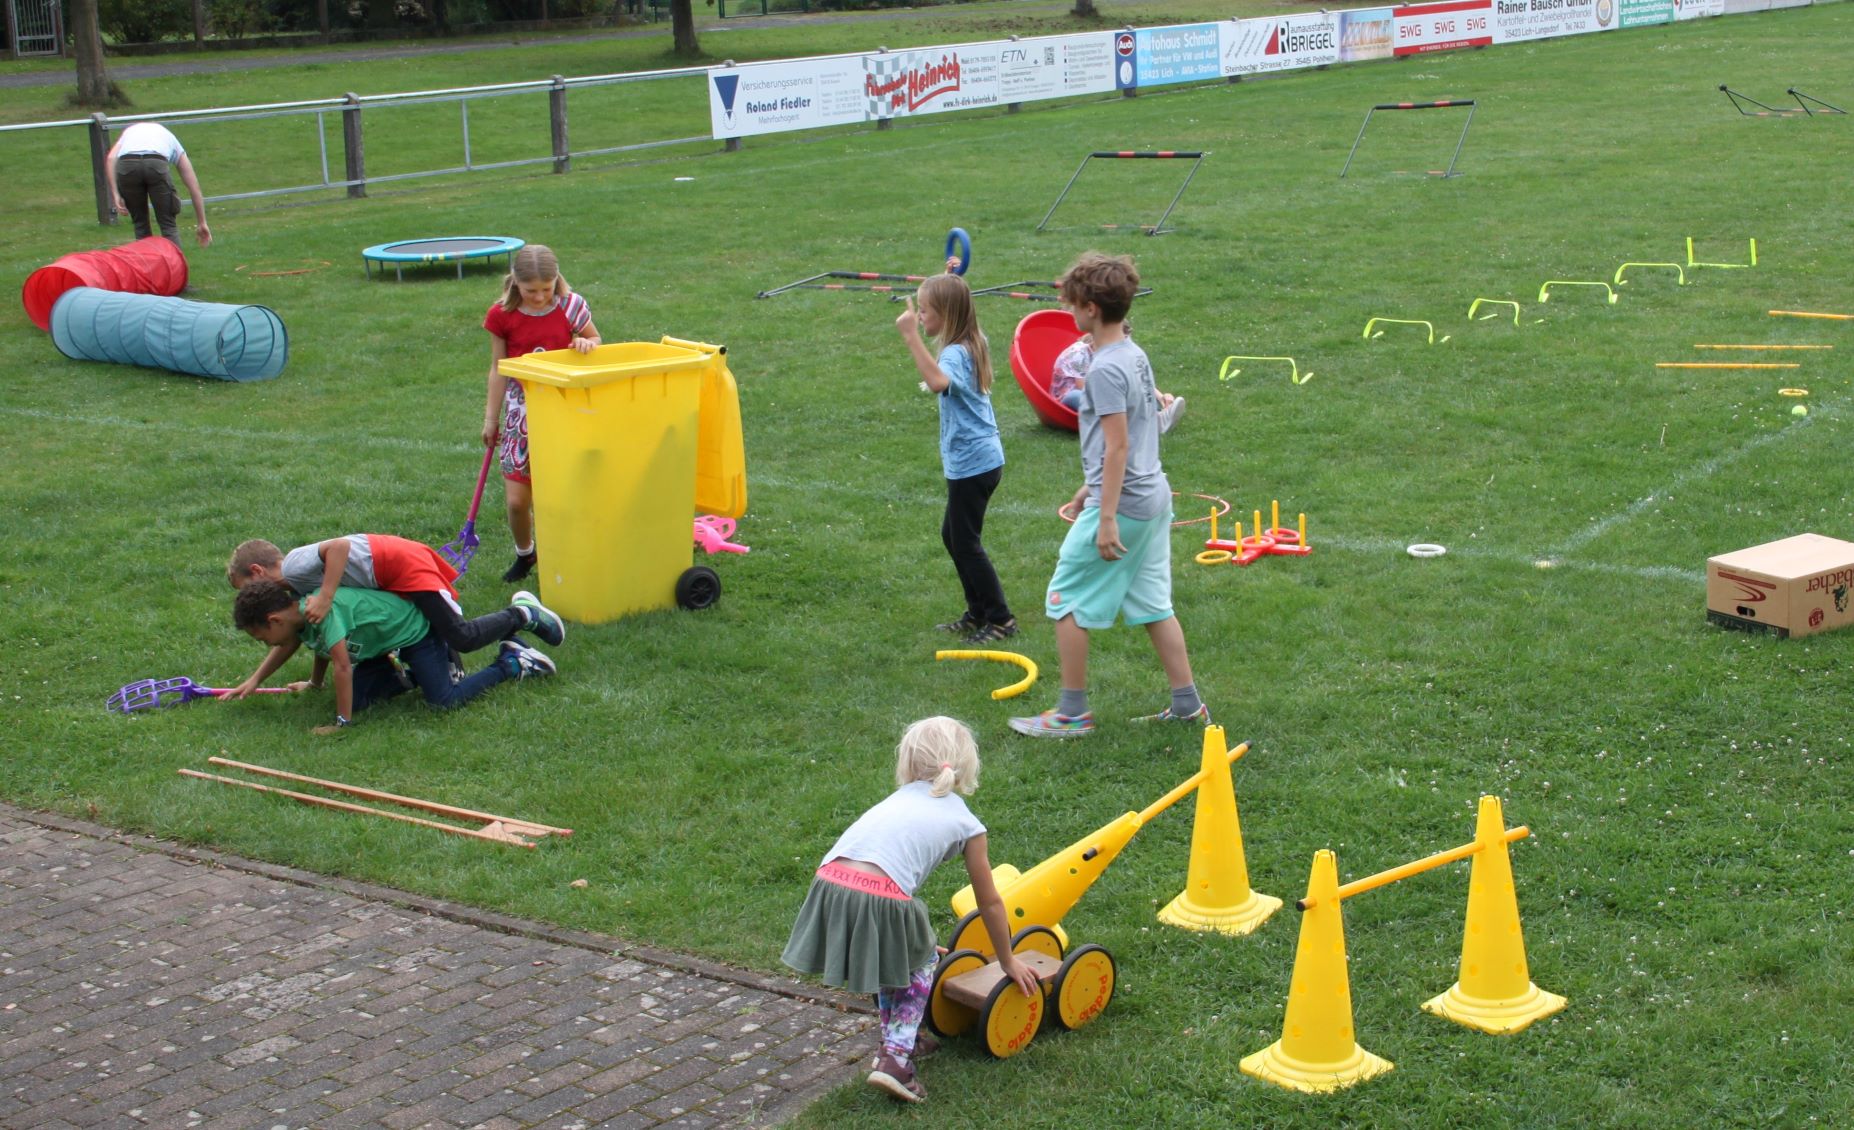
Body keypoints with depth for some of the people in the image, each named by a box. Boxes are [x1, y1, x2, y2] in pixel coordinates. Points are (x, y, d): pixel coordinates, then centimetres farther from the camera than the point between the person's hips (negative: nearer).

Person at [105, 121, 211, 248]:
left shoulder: (129, 131, 40)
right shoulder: (171, 139, 38)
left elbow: (111, 158, 16)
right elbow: (194, 187, 36)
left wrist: (115, 194, 11)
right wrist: (201, 223, 42)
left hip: (126, 164, 1)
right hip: (156, 164, -1)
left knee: (140, 223, 21)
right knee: (168, 225, 13)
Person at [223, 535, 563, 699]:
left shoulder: (292, 567, -19)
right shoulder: (291, 589, 12)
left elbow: (339, 546, -33)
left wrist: (324, 599, -35)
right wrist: (255, 679, 11)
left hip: (404, 565, -11)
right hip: (389, 583, 11)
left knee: (461, 637, -16)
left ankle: (522, 615, 7)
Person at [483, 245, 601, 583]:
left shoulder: (570, 307, -5)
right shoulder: (502, 315, -6)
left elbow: (595, 341, 11)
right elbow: (498, 370, 3)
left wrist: (586, 343, -14)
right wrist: (491, 418, 6)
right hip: (522, 410, 0)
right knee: (516, 499, -1)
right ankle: (524, 554, 27)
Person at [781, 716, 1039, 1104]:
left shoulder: (900, 798, 31)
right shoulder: (966, 823, 19)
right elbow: (989, 902, 26)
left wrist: (923, 942, 54)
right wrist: (1008, 962, 41)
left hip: (829, 883, 4)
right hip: (882, 898, -4)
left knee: (899, 953, 31)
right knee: (921, 962, 22)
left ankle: (900, 1040, 43)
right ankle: (895, 1060, 11)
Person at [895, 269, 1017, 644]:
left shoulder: (955, 353, -22)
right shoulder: (972, 345, 7)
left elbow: (938, 381, -45)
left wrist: (911, 337, -43)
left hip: (972, 463, -10)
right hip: (982, 456, 10)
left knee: (965, 542, -1)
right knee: (953, 535, 19)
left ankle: (1000, 619, 5)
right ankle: (978, 613, 26)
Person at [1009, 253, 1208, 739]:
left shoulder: (1105, 370, -19)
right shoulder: (1135, 355, 10)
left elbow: (1118, 446, -22)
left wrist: (1107, 517, -20)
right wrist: (1090, 489, 25)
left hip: (1122, 503, -9)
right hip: (1154, 496, 9)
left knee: (1066, 600, 2)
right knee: (1152, 603, 16)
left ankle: (1073, 713, 8)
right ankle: (1187, 703, 19)